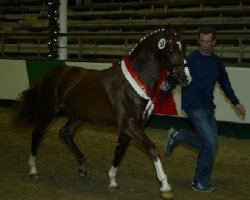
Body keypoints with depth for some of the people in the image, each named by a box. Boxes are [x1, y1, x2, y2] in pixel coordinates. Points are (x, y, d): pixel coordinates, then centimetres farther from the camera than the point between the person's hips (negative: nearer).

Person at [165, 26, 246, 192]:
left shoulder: (217, 62, 7)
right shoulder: (191, 59, -10)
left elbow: (225, 83, 19)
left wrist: (236, 102, 17)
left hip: (208, 107, 7)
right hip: (193, 107, -7)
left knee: (209, 144, 9)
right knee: (211, 143, -14)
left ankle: (178, 137, 26)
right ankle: (200, 183, 1)